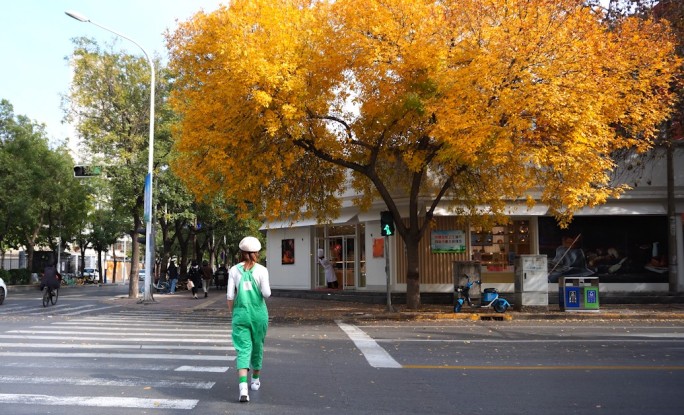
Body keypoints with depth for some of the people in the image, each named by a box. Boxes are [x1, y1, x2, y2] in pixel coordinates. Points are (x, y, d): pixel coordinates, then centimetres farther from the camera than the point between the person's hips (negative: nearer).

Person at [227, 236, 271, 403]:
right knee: (257, 346, 18)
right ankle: (255, 380, 35)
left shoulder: (234, 270, -1)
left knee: (243, 349, -3)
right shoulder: (261, 270, -6)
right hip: (258, 313, 0)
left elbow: (230, 295, -3)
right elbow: (266, 293, -11)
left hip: (241, 313, 0)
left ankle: (243, 388, -20)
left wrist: (231, 311, 12)